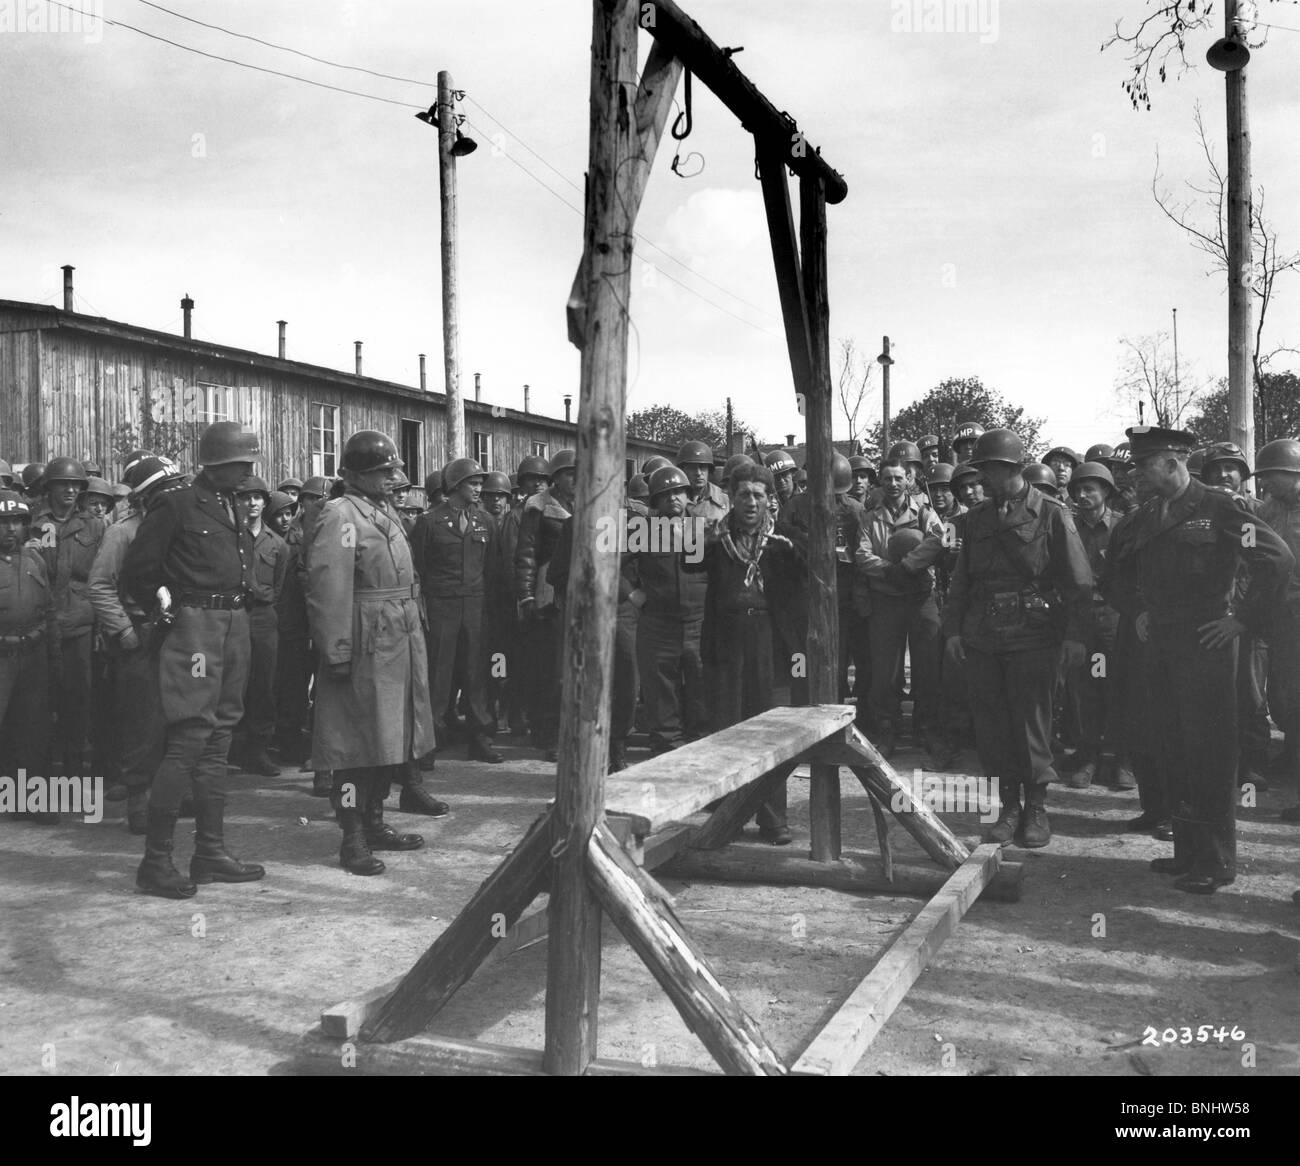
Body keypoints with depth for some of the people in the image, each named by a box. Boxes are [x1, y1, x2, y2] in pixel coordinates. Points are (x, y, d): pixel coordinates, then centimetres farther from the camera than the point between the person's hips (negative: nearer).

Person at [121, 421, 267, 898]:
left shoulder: (234, 510, 15)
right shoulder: (177, 506, -7)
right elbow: (136, 572, -6)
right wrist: (164, 607, -1)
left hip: (235, 627, 8)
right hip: (196, 626, -8)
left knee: (218, 742, 10)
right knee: (188, 740, -10)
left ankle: (210, 851, 17)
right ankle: (155, 860, -3)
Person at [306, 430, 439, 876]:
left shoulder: (385, 511, 16)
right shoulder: (340, 516, -13)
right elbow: (328, 589, -19)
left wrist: (414, 624, 17)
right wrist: (337, 651, -21)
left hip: (399, 645, 9)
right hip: (366, 646, -9)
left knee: (388, 738, 16)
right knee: (358, 743, -3)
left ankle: (374, 822, 28)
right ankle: (353, 839, 5)